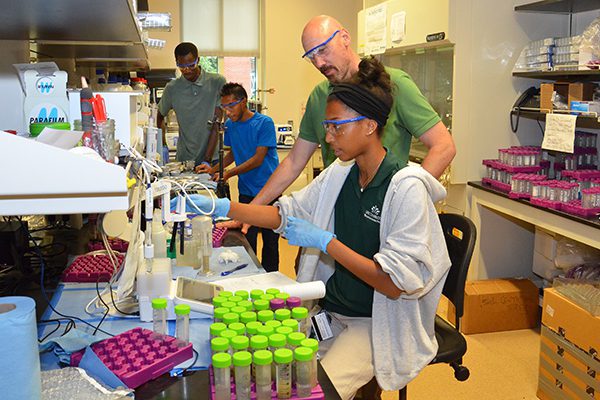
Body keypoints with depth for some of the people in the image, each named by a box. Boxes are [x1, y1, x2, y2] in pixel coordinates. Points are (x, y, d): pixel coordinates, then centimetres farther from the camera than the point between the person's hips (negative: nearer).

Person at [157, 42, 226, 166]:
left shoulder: (217, 82, -6)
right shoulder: (172, 88, 1)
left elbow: (217, 125, -8)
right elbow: (160, 117, 18)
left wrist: (207, 160, -13)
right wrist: (163, 147, 6)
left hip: (213, 159, -1)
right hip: (184, 160, 2)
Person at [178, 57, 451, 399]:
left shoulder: (406, 187, -19)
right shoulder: (339, 174, 4)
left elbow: (397, 283, -22)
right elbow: (286, 213, 9)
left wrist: (325, 241, -21)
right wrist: (221, 207, -1)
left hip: (376, 323, -7)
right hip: (329, 307, 7)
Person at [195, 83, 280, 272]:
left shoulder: (264, 123, -11)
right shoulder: (230, 125, 8)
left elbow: (258, 158, -15)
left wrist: (229, 173, -22)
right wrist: (214, 169, 5)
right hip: (246, 191, 5)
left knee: (270, 242, 2)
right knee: (246, 241, 1)